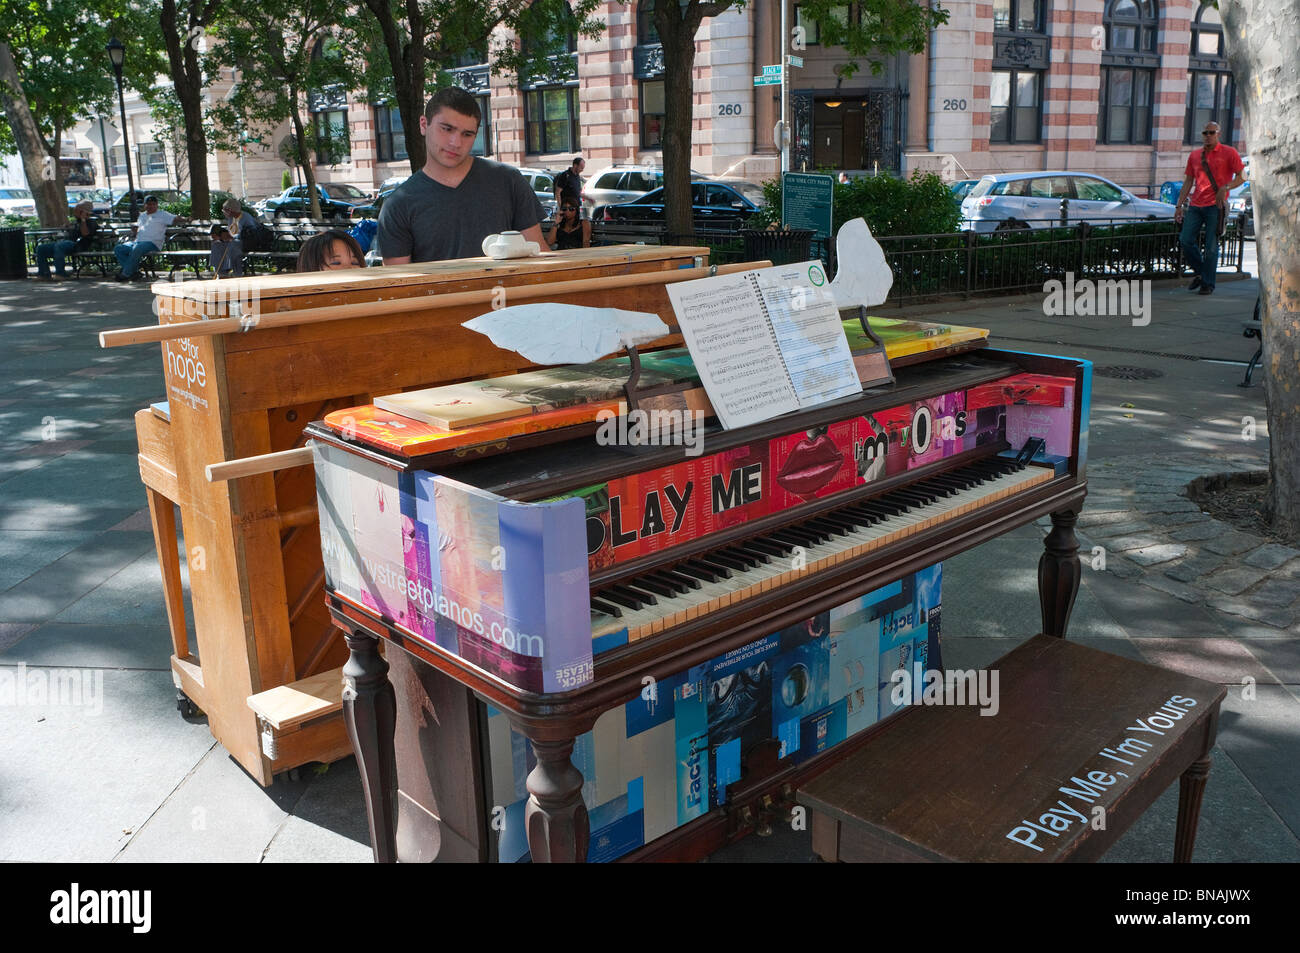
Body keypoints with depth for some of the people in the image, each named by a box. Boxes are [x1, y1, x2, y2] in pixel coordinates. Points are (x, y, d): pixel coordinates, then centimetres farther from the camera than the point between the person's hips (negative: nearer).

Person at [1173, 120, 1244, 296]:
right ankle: (1200, 273, 16)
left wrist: (1226, 188, -16)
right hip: (1196, 206, 4)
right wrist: (1179, 205, 11)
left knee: (1211, 246, -6)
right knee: (1186, 240, -6)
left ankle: (1208, 284, 2)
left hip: (1215, 206, -4)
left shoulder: (1229, 153, 3)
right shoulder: (1194, 156, 15)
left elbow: (1242, 176, 0)